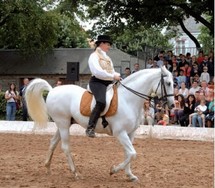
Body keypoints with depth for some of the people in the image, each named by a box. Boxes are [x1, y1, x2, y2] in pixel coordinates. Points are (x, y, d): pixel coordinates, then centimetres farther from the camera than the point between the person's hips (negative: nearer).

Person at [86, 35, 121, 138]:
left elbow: (112, 71, 24)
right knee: (101, 102, -31)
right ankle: (90, 128, -32)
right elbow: (97, 72, -17)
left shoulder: (107, 57, 24)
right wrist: (113, 76, -20)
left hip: (109, 83, 10)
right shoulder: (94, 56, -3)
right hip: (97, 82, -10)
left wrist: (118, 76, 3)